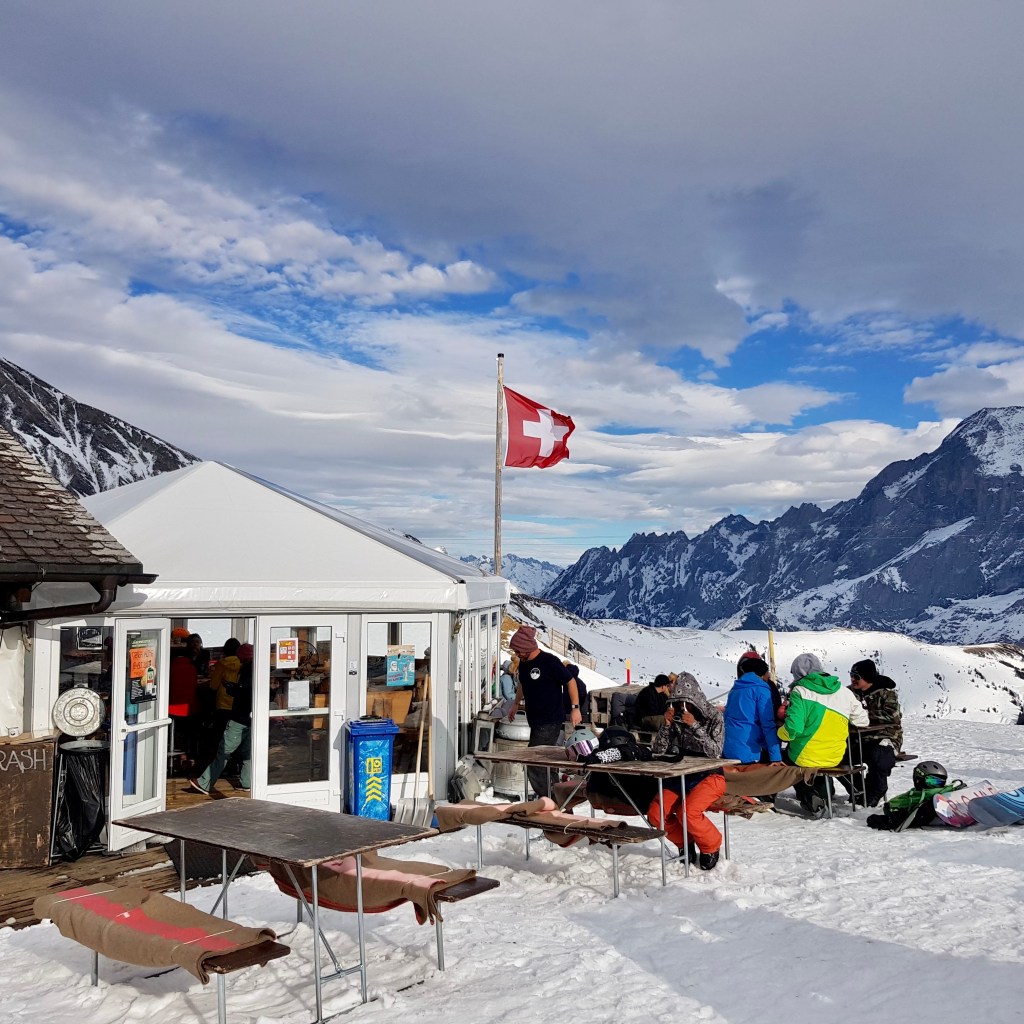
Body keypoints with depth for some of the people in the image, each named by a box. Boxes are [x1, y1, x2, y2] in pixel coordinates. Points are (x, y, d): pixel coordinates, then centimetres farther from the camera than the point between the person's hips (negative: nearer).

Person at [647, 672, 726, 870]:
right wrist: (666, 725, -11)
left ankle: (711, 846, 0)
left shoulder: (713, 717, -3)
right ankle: (685, 842, 10)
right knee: (655, 813, -19)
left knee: (687, 811, -31)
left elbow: (715, 751, -14)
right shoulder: (674, 717, 7)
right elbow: (659, 751, 3)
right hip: (679, 777, 5)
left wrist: (694, 726, -20)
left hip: (709, 776, -4)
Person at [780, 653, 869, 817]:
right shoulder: (844, 692, 0)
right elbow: (862, 721, 8)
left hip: (804, 759, -5)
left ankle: (809, 797, 12)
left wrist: (781, 733, -1)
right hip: (835, 758, 5)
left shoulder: (800, 692, -14)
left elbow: (793, 729, -23)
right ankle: (822, 795, 24)